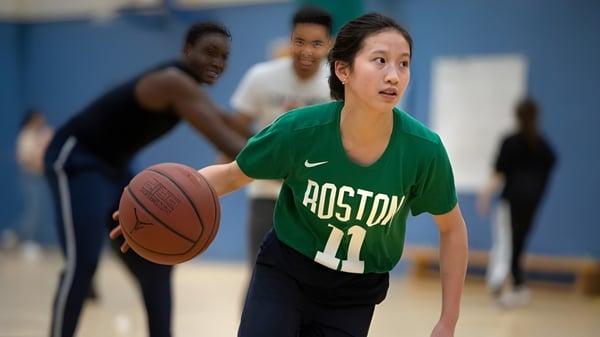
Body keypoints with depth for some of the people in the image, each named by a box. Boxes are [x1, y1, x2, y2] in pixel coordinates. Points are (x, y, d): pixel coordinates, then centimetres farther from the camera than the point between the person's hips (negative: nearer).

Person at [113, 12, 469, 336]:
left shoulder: (422, 149, -22)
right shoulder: (299, 130, -23)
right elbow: (231, 175, -6)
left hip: (354, 294, 1)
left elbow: (453, 229, -5)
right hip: (285, 273, -1)